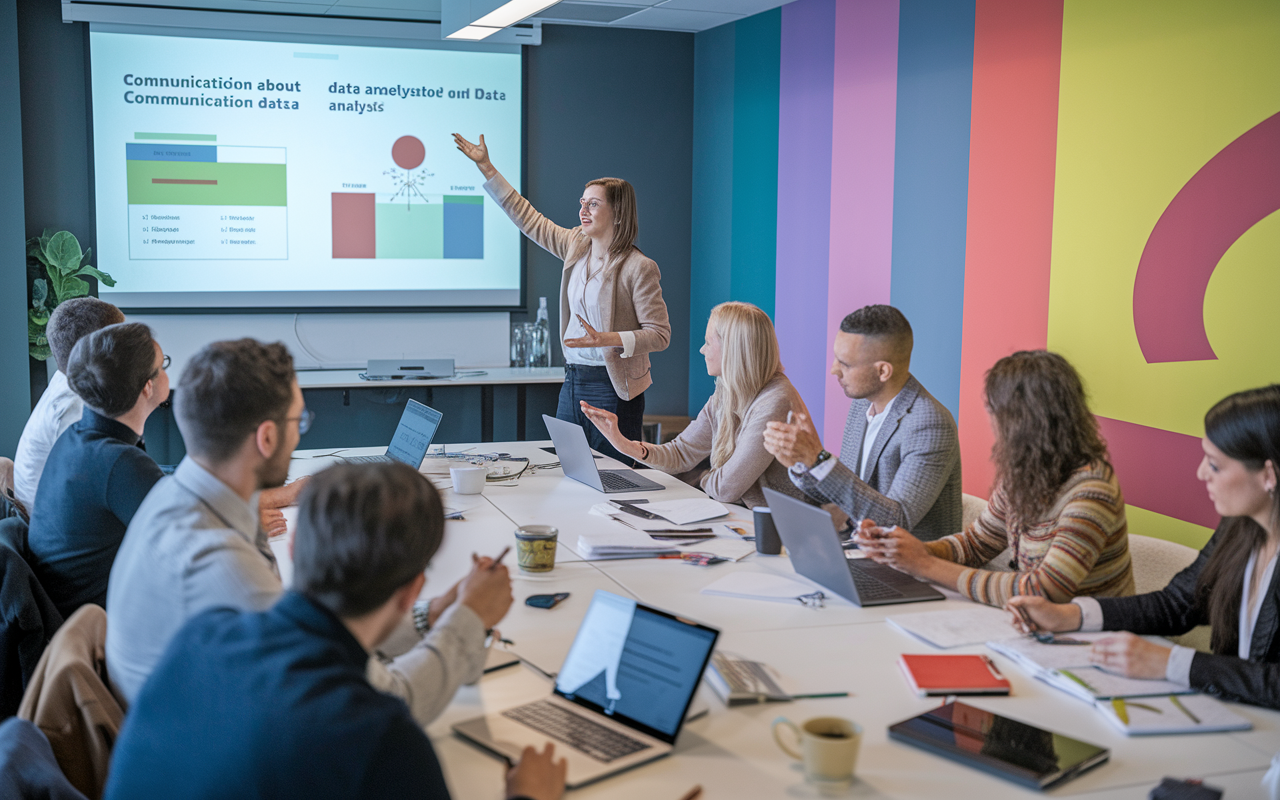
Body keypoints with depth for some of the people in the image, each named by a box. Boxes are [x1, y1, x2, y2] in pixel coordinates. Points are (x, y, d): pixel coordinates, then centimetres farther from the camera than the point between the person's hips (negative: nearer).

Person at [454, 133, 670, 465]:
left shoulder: (639, 268, -12)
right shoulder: (576, 246, 8)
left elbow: (660, 334, -13)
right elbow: (528, 219, 17)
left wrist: (606, 339, -25)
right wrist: (486, 167, 17)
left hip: (612, 388, -7)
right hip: (572, 381, 7)